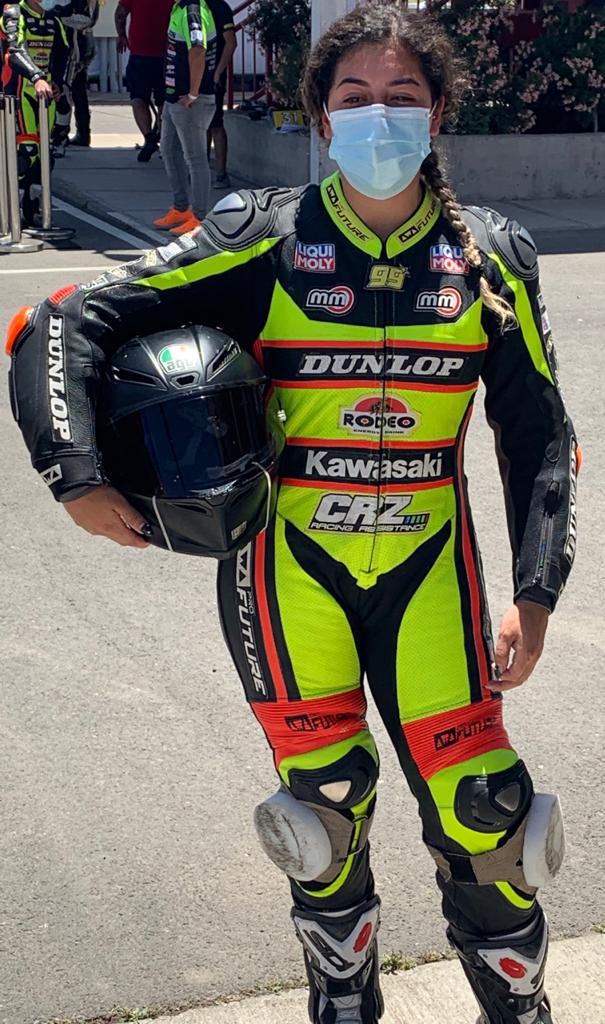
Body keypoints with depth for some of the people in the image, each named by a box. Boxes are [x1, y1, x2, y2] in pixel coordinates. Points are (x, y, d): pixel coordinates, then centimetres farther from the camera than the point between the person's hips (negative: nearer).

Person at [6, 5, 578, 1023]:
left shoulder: (489, 256, -1)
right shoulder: (265, 241, -9)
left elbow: (537, 435, 5)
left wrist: (535, 594, -2)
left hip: (427, 566, 2)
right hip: (290, 565, -1)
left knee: (482, 812, 0)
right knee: (326, 806, 6)